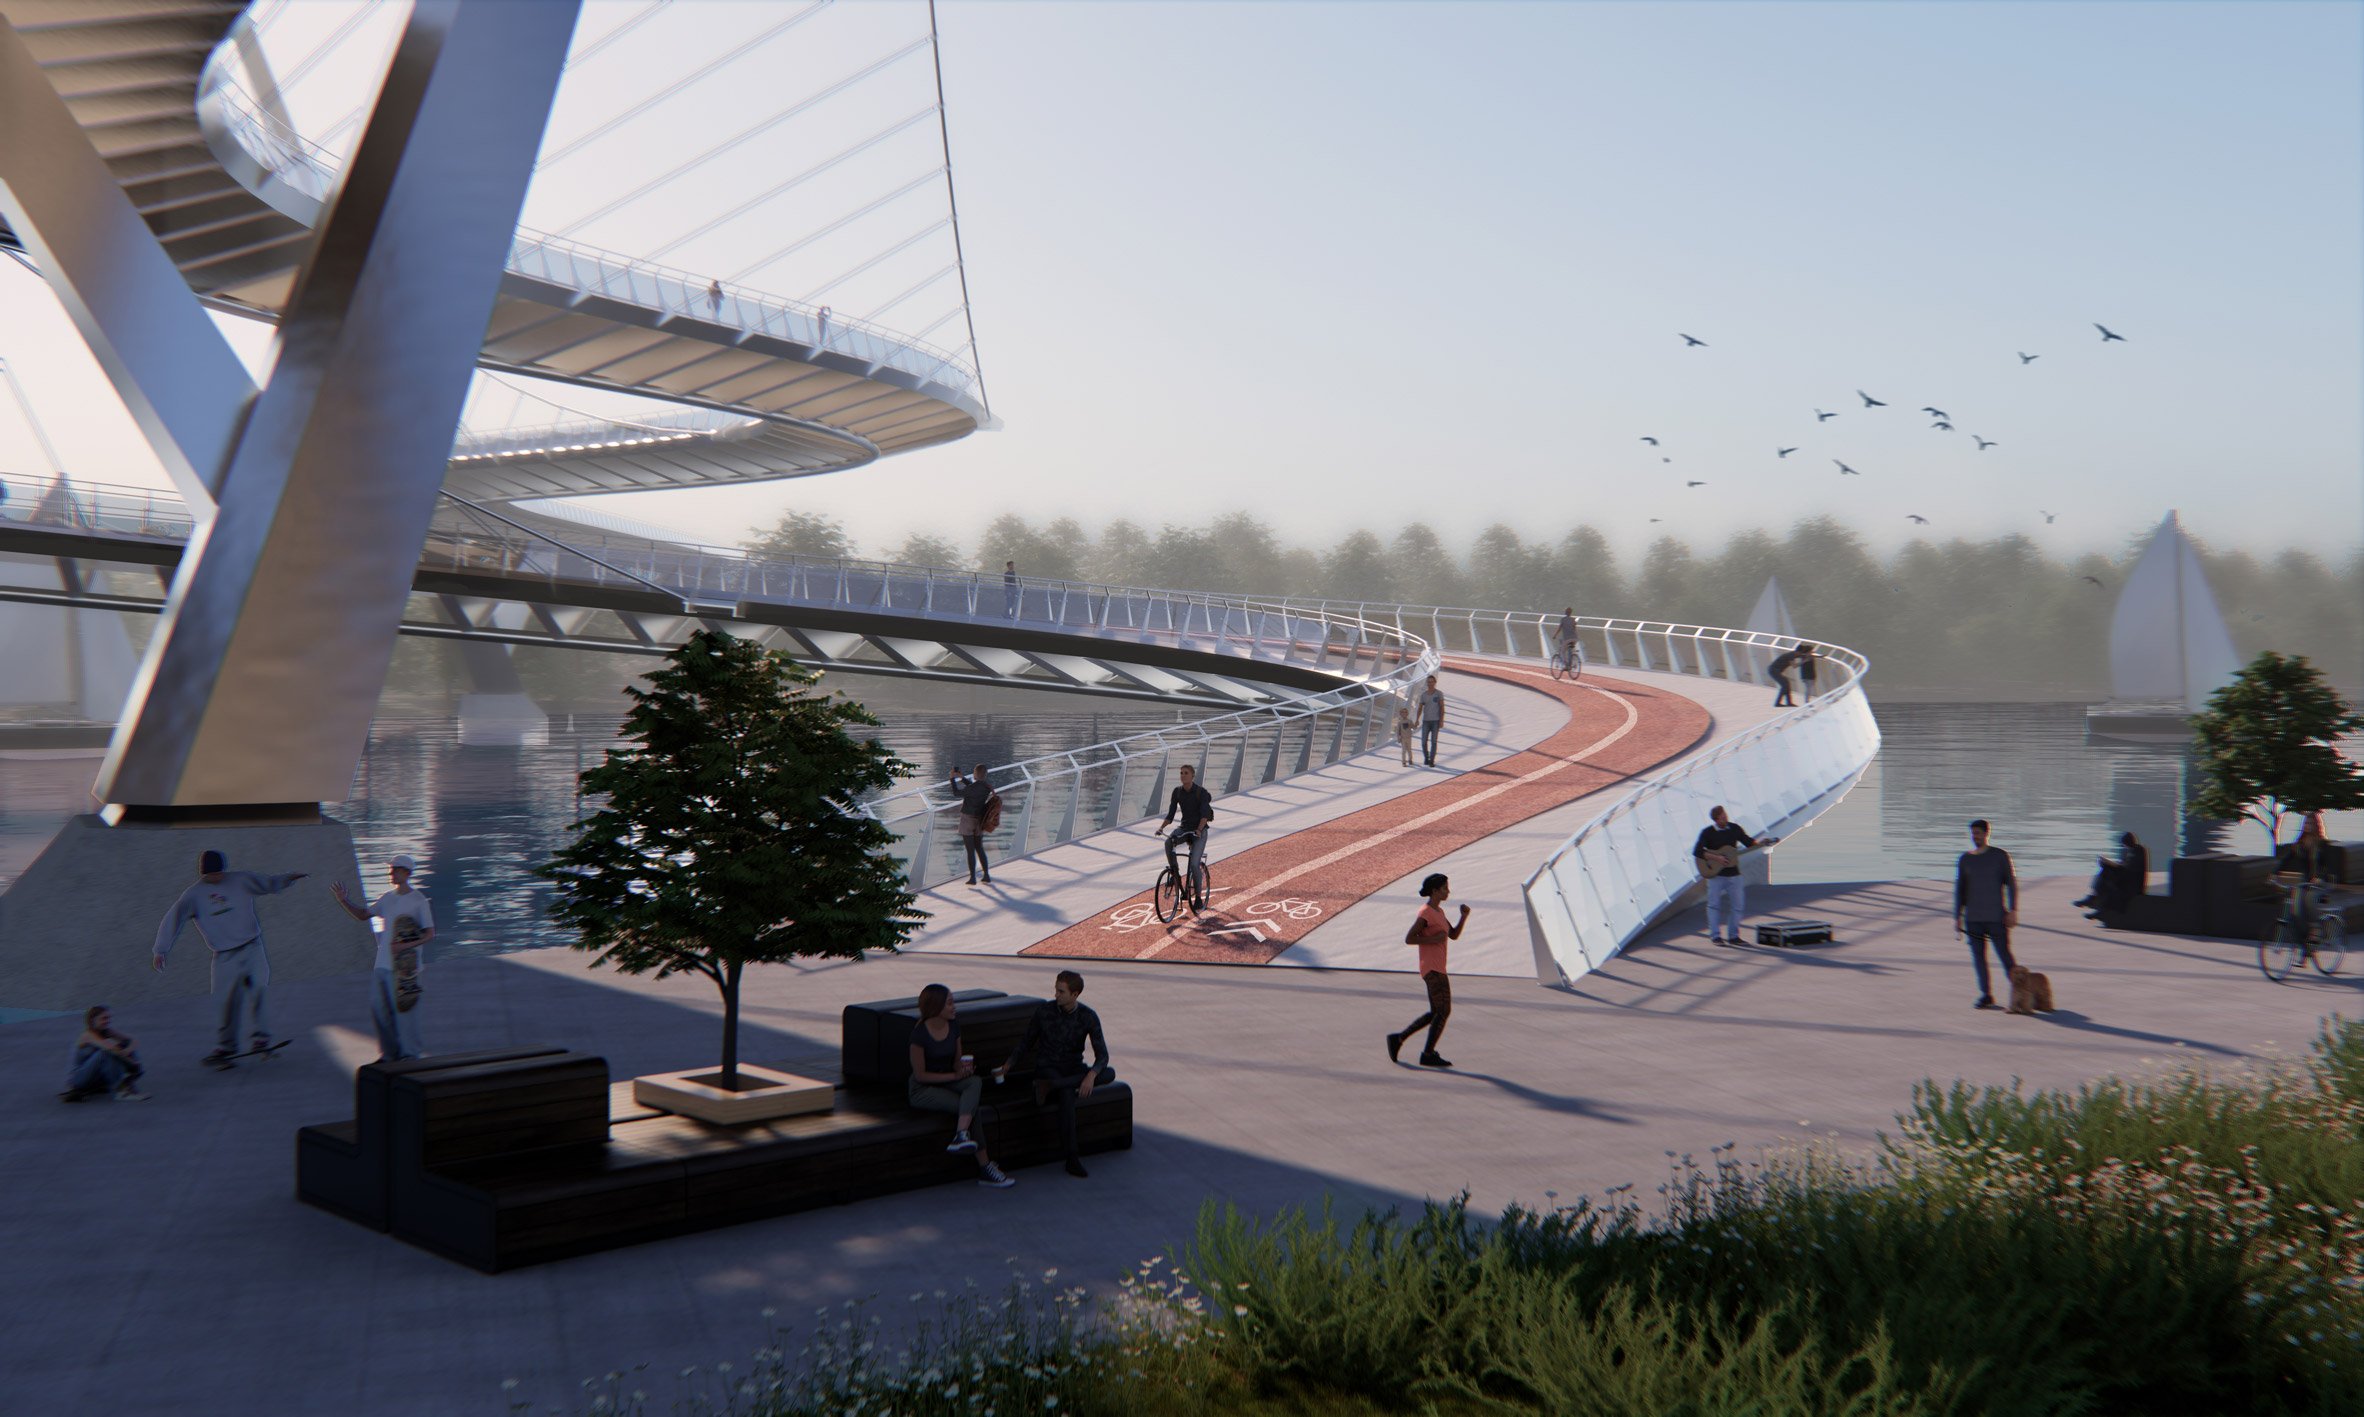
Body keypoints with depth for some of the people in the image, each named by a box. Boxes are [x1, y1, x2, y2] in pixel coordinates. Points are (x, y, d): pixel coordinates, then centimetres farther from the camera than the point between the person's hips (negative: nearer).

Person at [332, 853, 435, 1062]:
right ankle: (390, 1053, 19)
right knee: (378, 1007, 7)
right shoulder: (387, 898, 13)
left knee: (404, 1007, -5)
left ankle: (410, 1054, 4)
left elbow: (430, 934, -7)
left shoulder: (418, 900, -6)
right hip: (382, 964, 7)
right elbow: (363, 916, 17)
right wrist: (343, 900, 6)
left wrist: (407, 945, -20)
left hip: (405, 965, -7)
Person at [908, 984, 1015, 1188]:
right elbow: (920, 1075, -16)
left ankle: (961, 1136, -48)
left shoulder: (953, 1026, 3)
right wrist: (955, 1076, -20)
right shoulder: (920, 1034, -19)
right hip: (922, 1090, -6)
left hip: (948, 1082, 6)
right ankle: (984, 1168, -31)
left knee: (976, 1081, -30)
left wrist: (964, 1068, -14)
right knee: (972, 1107, -28)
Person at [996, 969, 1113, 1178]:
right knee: (1067, 1093, -37)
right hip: (1047, 1068, -2)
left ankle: (1050, 1086, -33)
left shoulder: (1088, 1017, -7)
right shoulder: (1044, 1011, -7)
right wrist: (1007, 1064, -3)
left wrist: (1091, 1075, -32)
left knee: (1109, 1074, -29)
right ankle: (1073, 1158, -37)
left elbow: (1102, 1054, -12)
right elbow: (1027, 1041, 8)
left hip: (1074, 1068, 2)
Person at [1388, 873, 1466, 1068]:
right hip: (1433, 969, -10)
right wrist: (1433, 939, -19)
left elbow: (1453, 935, 17)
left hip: (1437, 969, 10)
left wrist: (1464, 916, 4)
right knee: (1444, 1011, -7)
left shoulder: (1439, 911, 16)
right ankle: (1428, 1054, -2)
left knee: (1436, 1013, 13)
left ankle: (1398, 1039, 15)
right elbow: (1408, 939, -16)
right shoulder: (1425, 913, -13)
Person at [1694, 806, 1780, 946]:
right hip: (1715, 873, -4)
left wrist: (1760, 841, -6)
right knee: (1714, 904, -2)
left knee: (1738, 905, 4)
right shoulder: (1707, 832, -8)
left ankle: (1733, 936, 14)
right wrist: (1716, 858, -21)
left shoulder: (1734, 829, 4)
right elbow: (1697, 852, -15)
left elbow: (1749, 842, 14)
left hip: (1733, 874, 4)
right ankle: (1715, 936, 7)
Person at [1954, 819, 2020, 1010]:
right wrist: (1957, 917, 9)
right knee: (1978, 956, 0)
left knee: (2004, 954, -5)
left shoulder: (2000, 856, 2)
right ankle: (1986, 995, 6)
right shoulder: (1964, 860, 10)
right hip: (1973, 919, 3)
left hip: (1996, 917, -3)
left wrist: (2012, 910, -6)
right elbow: (1959, 890, 13)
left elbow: (2011, 883, 2)